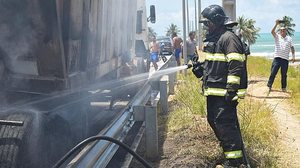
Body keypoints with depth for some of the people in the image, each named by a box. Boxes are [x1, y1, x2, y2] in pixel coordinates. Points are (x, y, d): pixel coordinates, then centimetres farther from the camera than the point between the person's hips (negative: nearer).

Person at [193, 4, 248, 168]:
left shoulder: (229, 38, -14)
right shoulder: (211, 39, 17)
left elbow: (236, 65, -20)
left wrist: (232, 90, -24)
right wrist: (200, 68, 9)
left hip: (224, 92, -10)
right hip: (213, 91, 11)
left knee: (224, 124, -9)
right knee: (213, 121, 16)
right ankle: (233, 153, 29)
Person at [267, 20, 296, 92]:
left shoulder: (289, 38, 10)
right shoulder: (277, 37, 6)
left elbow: (292, 48, 9)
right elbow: (272, 32, -11)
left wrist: (293, 56, -1)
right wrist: (276, 24, -18)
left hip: (285, 59, 1)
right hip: (277, 58, -1)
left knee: (284, 74, 6)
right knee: (273, 72, -4)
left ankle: (284, 87, 15)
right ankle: (269, 86, 4)